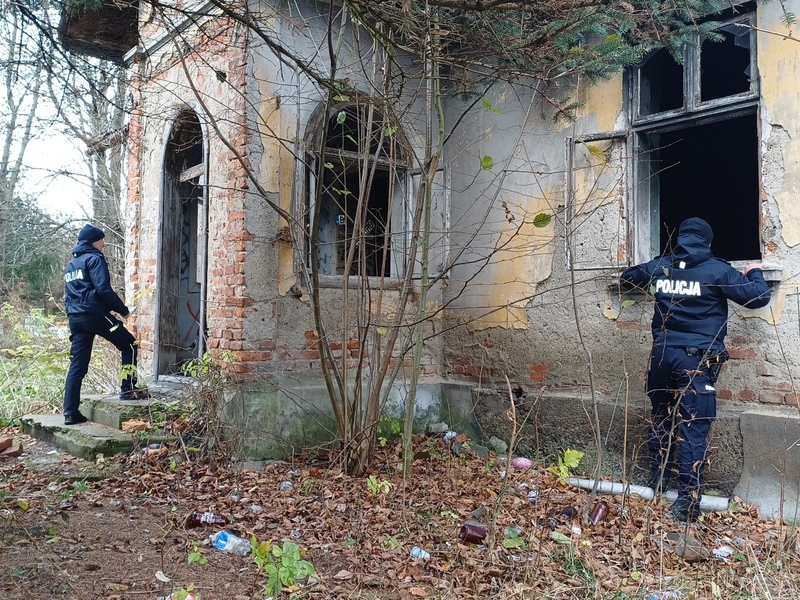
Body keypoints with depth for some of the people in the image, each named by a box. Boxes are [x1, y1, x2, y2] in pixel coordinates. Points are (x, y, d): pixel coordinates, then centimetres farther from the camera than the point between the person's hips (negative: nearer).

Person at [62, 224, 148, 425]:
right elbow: (103, 289, -16)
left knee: (77, 364, 6)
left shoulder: (71, 264, 22)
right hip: (94, 314, -8)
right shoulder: (94, 259, -5)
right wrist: (123, 310, -8)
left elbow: (69, 294, 23)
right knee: (129, 345, 8)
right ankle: (128, 389, 5)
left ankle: (70, 412, 4)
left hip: (75, 317, 8)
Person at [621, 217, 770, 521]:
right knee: (693, 428, -4)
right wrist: (753, 273, 16)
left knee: (660, 417, 21)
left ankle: (657, 478, 32)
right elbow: (758, 297, -3)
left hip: (663, 354, 4)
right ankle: (687, 501, -5)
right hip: (697, 358, -4)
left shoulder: (659, 267, 8)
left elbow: (627, 277, 25)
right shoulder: (717, 270, -4)